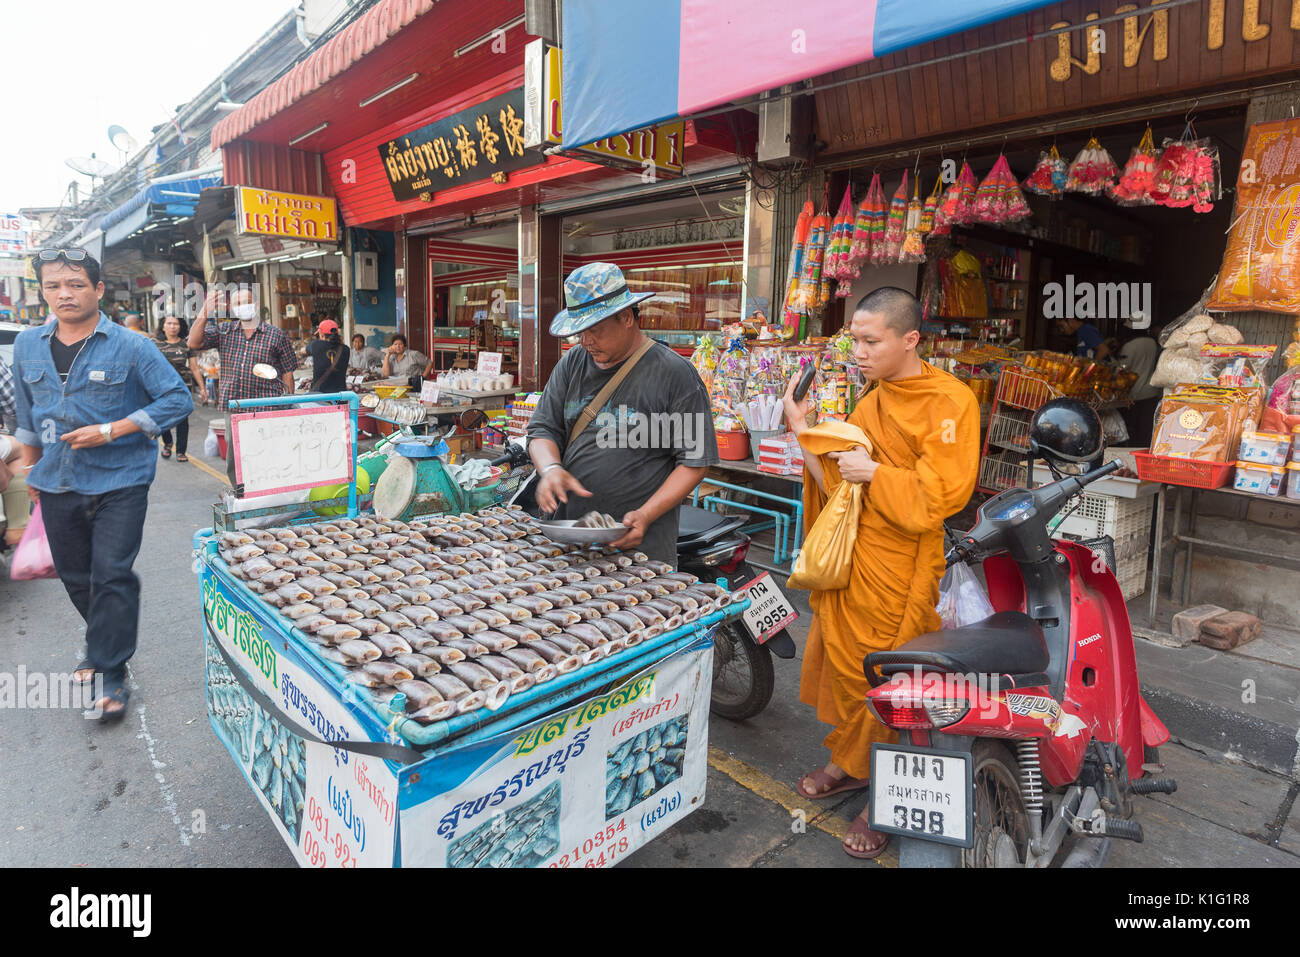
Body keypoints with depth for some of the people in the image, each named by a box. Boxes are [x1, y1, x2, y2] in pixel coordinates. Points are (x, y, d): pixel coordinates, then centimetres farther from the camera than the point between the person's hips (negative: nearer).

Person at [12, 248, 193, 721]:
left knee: (112, 575, -7)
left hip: (118, 482, -5)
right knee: (74, 575, 15)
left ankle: (112, 676, 3)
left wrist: (110, 431, -17)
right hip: (57, 483, 5)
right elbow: (26, 413, 20)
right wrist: (31, 467, 22)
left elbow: (178, 399, -11)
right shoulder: (27, 346, 8)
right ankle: (104, 646, 38)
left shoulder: (131, 346, -8)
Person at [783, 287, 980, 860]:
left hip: (898, 573, -7)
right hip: (851, 560, 7)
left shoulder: (949, 400, -11)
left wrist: (873, 473, -16)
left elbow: (943, 493, -19)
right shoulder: (870, 404, 12)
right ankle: (851, 764, 39)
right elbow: (839, 486, 9)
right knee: (843, 661, 17)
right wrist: (802, 434, 2)